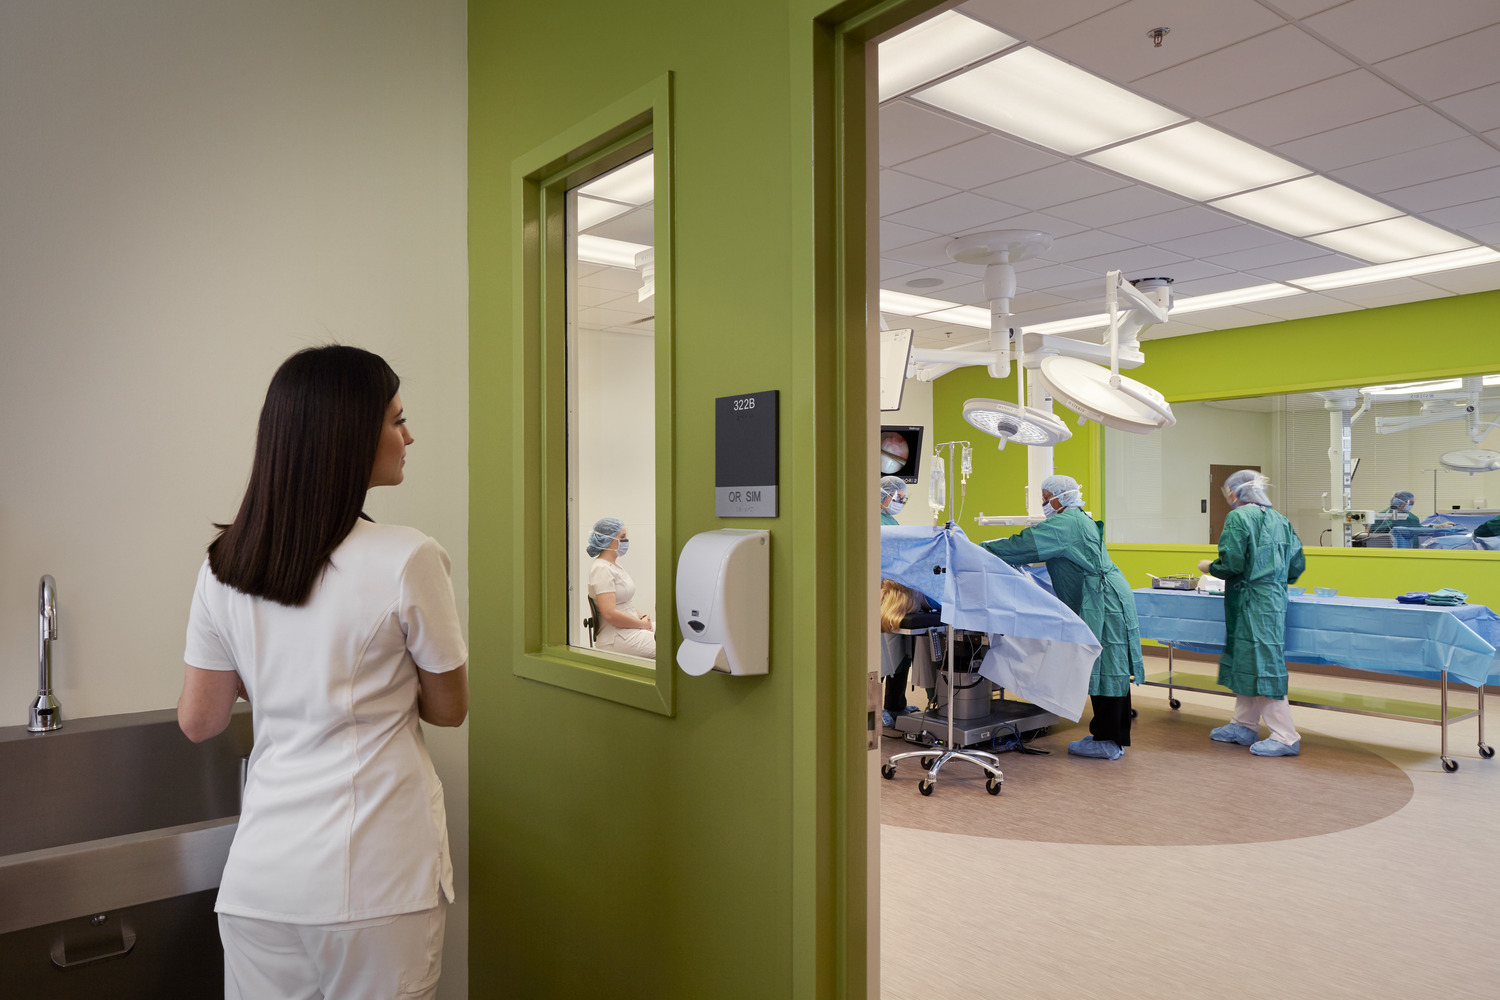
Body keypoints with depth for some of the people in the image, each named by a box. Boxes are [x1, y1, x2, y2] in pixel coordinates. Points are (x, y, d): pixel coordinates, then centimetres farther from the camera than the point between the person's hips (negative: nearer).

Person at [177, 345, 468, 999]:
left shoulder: (223, 565, 0)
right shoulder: (408, 559, -15)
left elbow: (198, 721, 8)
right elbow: (449, 709, -4)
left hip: (259, 878, 4)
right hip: (376, 878, -4)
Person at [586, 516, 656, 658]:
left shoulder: (615, 564, 15)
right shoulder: (602, 569, -16)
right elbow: (610, 614, -24)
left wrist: (641, 616, 6)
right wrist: (642, 624, -13)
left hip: (629, 629, 10)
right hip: (616, 638, -10)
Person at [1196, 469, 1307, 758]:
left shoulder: (1238, 517, -11)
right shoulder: (1279, 519, 12)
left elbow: (1231, 564, -17)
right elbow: (1297, 565, 12)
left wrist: (1208, 566, 2)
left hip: (1252, 601, -9)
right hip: (1275, 598, 9)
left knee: (1261, 665, -4)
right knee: (1246, 661, 17)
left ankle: (1285, 737, -1)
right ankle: (1243, 726, 26)